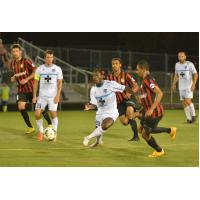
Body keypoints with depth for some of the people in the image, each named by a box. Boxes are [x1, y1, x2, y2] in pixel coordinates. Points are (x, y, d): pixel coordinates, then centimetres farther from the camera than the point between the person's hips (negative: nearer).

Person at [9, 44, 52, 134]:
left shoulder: (26, 61, -13)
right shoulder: (12, 63, 6)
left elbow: (35, 71, -14)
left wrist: (26, 79, -21)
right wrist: (14, 79, 1)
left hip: (31, 88, -5)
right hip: (21, 89, 5)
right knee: (21, 107, -10)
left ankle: (50, 124, 18)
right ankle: (30, 127, 4)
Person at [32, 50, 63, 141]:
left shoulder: (57, 69, 0)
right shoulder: (39, 69, 3)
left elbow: (60, 83, 0)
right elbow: (36, 83, 7)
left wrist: (58, 95, -9)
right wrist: (34, 96, 2)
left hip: (53, 96, -1)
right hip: (42, 96, 1)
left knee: (53, 113, -8)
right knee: (37, 114, -6)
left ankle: (54, 133, 6)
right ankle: (40, 132, 13)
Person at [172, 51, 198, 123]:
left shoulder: (190, 64, -7)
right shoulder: (177, 65, 9)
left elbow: (195, 74, -6)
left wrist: (193, 84, -16)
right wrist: (174, 84, 15)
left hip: (189, 86, -5)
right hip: (181, 87, 5)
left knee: (188, 101, -18)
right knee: (184, 103, 3)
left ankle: (193, 115, -2)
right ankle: (189, 118, 11)